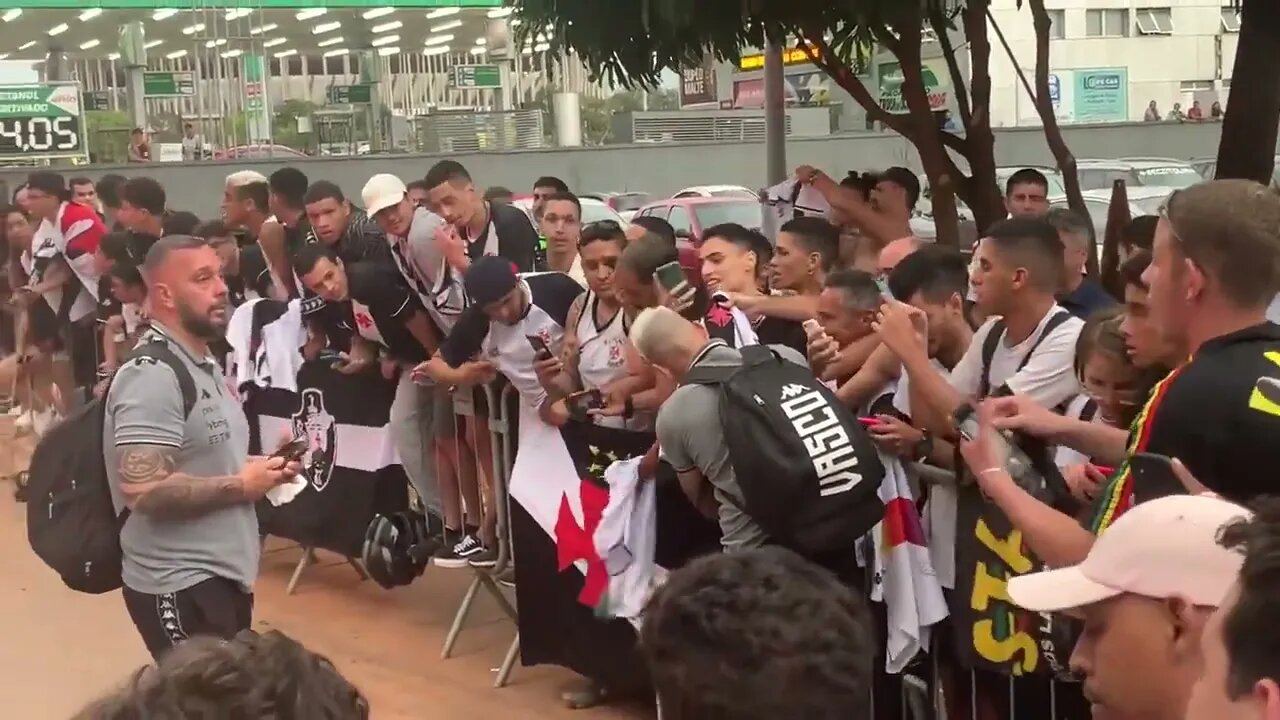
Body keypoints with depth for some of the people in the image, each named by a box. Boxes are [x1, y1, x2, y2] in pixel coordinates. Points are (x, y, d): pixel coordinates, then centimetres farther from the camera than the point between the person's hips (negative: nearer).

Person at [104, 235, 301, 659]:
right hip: (180, 586, -10)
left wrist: (257, 468, 5)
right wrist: (240, 485, -17)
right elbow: (144, 491, -28)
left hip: (223, 575, 10)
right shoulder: (152, 376, -19)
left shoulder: (205, 365, 14)